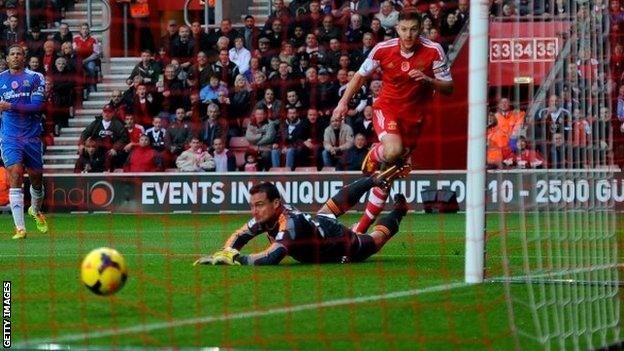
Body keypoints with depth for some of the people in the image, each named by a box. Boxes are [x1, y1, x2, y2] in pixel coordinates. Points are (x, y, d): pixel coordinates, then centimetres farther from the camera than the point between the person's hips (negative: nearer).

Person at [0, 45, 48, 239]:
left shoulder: (35, 78, -1)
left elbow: (38, 106, -13)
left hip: (32, 136, 0)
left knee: (36, 179, 13)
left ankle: (36, 210, 46)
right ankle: (20, 228, -19)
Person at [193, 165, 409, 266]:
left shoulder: (289, 223, -48)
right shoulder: (265, 215, -26)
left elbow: (271, 258, -59)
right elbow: (238, 237, -15)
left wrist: (234, 258, -59)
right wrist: (225, 253, -36)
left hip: (347, 247, -6)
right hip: (320, 222, 6)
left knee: (375, 240, 24)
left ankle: (399, 208, 49)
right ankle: (376, 180, 51)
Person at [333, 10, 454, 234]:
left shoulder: (433, 51, -11)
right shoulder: (383, 49, -10)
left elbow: (448, 88, -6)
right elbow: (361, 75, 6)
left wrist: (428, 80, -25)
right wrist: (344, 102, -1)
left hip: (413, 116, 1)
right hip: (386, 108, -1)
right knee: (393, 152, -34)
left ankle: (361, 229, 14)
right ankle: (375, 155, 4)